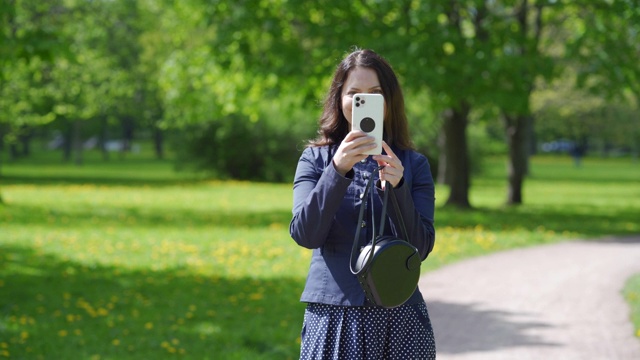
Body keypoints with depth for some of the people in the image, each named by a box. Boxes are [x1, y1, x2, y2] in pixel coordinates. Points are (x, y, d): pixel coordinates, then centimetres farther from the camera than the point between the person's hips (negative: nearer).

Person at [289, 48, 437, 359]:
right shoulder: (315, 159, 5)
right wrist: (338, 170, -19)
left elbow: (421, 248, -2)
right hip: (333, 315, 0)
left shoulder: (413, 164, 5)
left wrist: (397, 188, -16)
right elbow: (304, 235, -8)